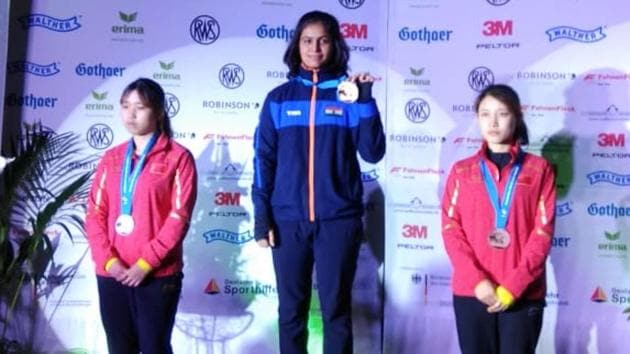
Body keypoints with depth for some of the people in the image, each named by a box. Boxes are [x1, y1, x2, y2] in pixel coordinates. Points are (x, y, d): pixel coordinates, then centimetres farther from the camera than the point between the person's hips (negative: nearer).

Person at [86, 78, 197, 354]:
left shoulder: (178, 157, -1)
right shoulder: (111, 158, 12)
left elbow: (179, 216, -8)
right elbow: (95, 213, 7)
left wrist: (146, 262, -13)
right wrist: (107, 259, -7)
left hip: (158, 275, -4)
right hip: (112, 274, 4)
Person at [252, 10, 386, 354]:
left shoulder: (348, 93, 4)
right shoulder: (279, 98, 6)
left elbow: (373, 153, -5)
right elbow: (263, 160, 5)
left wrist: (365, 101, -15)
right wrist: (262, 217, -2)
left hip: (338, 220, -1)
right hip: (289, 221, 1)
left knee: (336, 309, 5)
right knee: (291, 310, 9)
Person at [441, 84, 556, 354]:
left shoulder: (539, 169, 5)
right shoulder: (461, 171, 9)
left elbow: (543, 231, -1)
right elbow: (450, 228, 2)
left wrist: (512, 286, -10)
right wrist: (477, 280, -11)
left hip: (524, 294, -1)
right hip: (470, 292, 1)